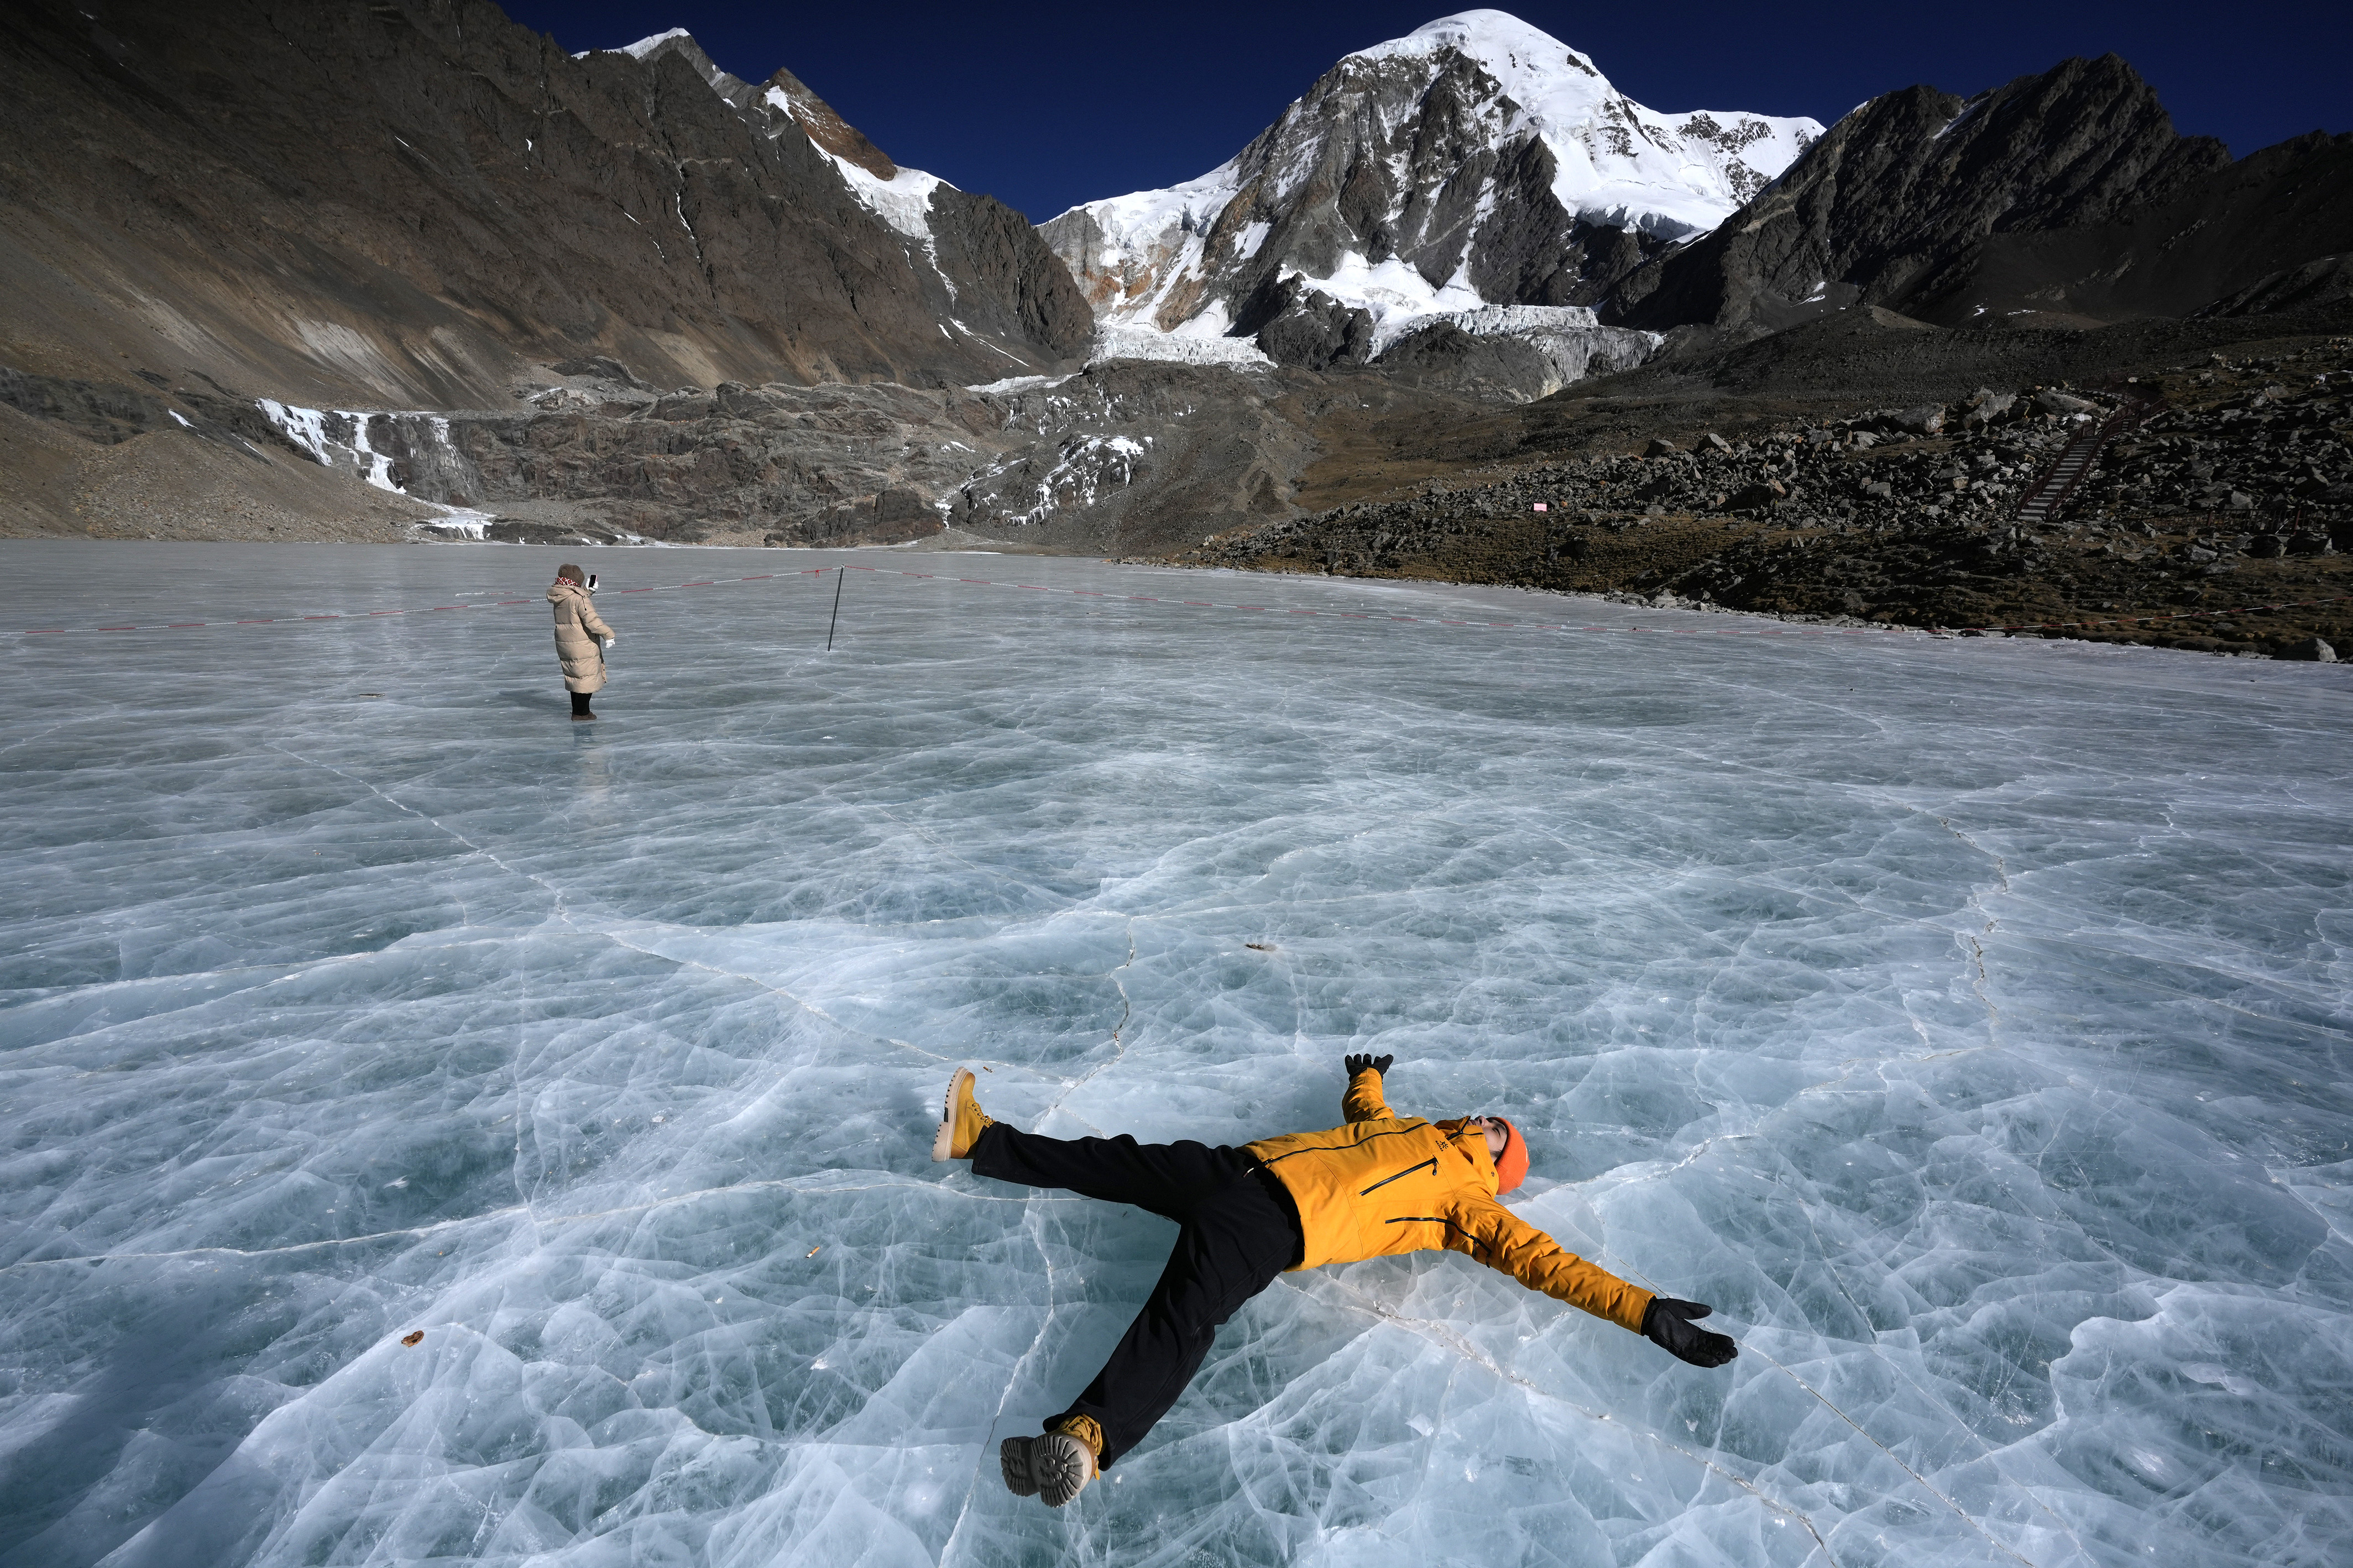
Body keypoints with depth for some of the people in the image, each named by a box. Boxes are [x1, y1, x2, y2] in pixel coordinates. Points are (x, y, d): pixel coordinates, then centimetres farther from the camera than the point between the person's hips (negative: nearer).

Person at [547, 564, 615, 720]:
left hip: (565, 646, 9)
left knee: (574, 677, 19)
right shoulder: (578, 599, -19)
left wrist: (587, 590, 24)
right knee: (586, 678, 1)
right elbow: (592, 620, -25)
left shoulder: (559, 599, 6)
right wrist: (608, 634, -19)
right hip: (583, 647, -9)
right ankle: (581, 713, 5)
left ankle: (578, 711, 28)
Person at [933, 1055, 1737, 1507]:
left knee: (1181, 1320, -29)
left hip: (1271, 1226, -6)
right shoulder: (1404, 1130, 24)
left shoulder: (1464, 1199, 8)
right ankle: (981, 1139, 21)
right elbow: (1359, 1105, 42)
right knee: (1117, 1162, 10)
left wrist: (1646, 1310, -5)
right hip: (1239, 1167, 6)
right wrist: (1367, 1074, 61)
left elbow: (1540, 1258, 2)